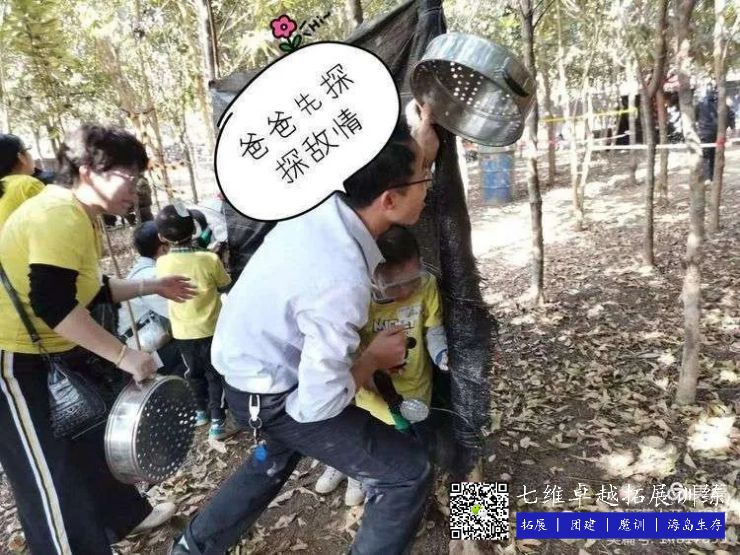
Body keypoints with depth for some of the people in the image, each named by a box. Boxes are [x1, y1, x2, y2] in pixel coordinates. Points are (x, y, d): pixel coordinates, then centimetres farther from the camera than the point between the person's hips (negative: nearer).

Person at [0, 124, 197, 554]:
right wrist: (124, 355, -28)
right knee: (54, 476, 3)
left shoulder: (80, 217, 8)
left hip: (56, 353, 11)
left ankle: (128, 515, 42)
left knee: (94, 439, 22)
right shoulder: (60, 216, -24)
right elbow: (52, 305, -32)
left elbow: (86, 293, 15)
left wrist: (152, 286, 13)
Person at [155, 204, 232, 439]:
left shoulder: (162, 263, -11)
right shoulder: (209, 259, -19)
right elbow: (224, 283, -1)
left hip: (182, 331, 3)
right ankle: (217, 420, 13)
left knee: (194, 373, 22)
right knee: (215, 375, 11)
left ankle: (202, 410, 37)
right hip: (210, 329, -3)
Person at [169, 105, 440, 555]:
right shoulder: (342, 282, -37)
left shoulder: (324, 198, -14)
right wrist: (375, 359, -14)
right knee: (409, 474, -1)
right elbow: (318, 404, -28)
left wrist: (416, 151, 4)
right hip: (274, 396, -8)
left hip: (247, 366, 9)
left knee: (276, 458, 38)